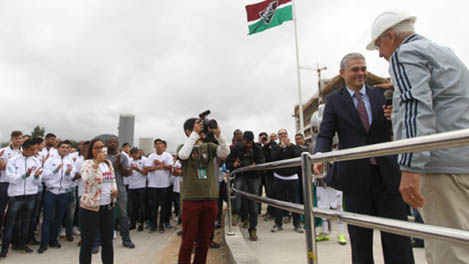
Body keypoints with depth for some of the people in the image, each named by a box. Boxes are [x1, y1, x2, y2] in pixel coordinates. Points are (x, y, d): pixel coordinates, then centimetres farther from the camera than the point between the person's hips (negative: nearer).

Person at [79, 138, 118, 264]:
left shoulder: (109, 163, 9)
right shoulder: (87, 163, -10)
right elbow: (86, 179, -29)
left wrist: (114, 188, 0)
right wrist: (97, 162, -35)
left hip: (108, 207, 6)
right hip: (90, 208, -6)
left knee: (108, 243, 14)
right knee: (87, 244, 6)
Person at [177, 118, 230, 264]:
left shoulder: (209, 146, 9)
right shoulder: (183, 147, 2)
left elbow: (225, 153, -7)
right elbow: (183, 155, -21)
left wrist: (218, 134, -19)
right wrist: (195, 133, -19)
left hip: (210, 199, 3)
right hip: (191, 200, -3)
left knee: (204, 240, 15)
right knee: (188, 241, 4)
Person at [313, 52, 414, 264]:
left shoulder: (381, 94, 11)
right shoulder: (333, 101, 5)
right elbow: (325, 135, -2)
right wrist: (320, 156, -22)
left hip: (387, 174, 2)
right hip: (355, 177, -1)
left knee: (398, 240, 7)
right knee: (360, 241, 11)